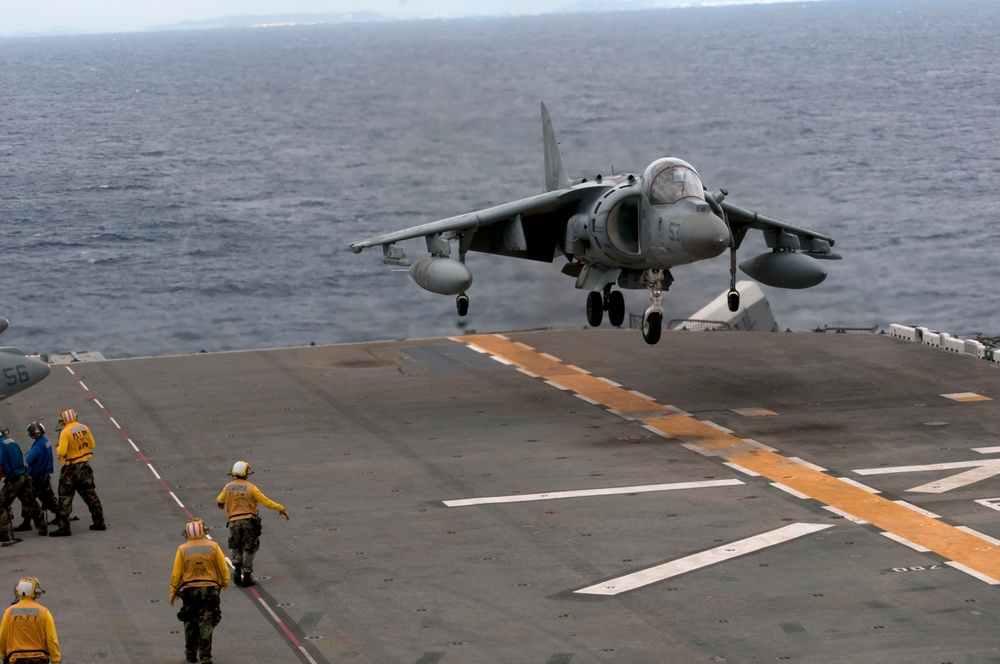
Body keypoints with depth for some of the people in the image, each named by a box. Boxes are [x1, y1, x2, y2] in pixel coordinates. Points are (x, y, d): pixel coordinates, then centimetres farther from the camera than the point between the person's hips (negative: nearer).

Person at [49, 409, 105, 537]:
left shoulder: (65, 433, -18)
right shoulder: (84, 428, 1)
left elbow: (61, 451, -21)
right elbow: (92, 445, 10)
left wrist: (58, 449, 0)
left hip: (71, 469, -6)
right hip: (85, 466, 6)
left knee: (65, 497, 0)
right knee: (90, 494, 16)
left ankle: (64, 527, -3)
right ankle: (99, 522, 21)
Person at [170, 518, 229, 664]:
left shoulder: (182, 549, -4)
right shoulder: (213, 547, -4)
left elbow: (176, 573, -2)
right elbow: (224, 569, 0)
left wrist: (173, 591, 10)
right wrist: (225, 582, 19)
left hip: (189, 591, 1)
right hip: (210, 589, -1)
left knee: (190, 623, 17)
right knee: (206, 623, 2)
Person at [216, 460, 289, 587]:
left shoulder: (228, 487, 3)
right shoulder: (251, 488, -10)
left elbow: (220, 500, 23)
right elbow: (266, 501, -10)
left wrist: (220, 503, 48)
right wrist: (281, 509, -2)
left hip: (234, 522, 3)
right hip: (249, 521, -3)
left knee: (237, 547, 17)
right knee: (248, 548, 7)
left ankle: (237, 569, -4)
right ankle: (246, 576, 8)